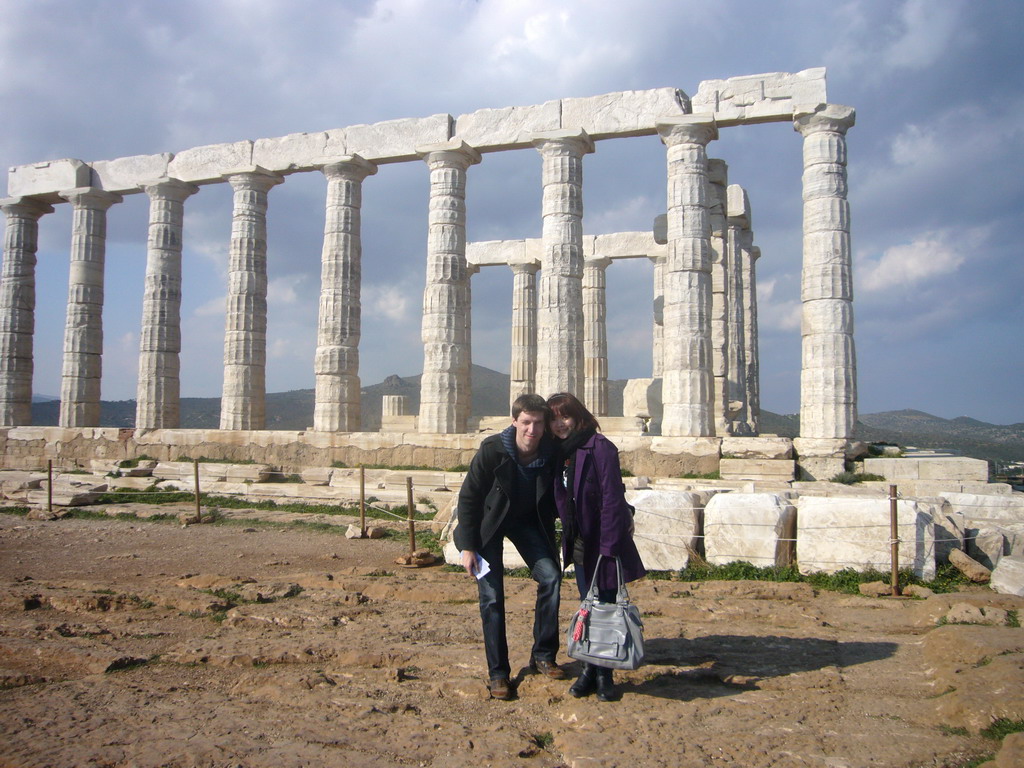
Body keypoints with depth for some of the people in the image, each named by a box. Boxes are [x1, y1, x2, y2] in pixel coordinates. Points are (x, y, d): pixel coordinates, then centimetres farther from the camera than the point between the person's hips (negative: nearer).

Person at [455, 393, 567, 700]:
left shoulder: (551, 453, -18)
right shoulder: (492, 450, -26)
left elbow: (552, 499, -3)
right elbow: (468, 497, -17)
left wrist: (549, 541, -3)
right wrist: (468, 547, -18)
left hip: (527, 521, 3)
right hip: (488, 523, -3)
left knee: (550, 576, -11)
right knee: (491, 596, -6)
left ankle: (543, 656, 5)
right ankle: (498, 672, 7)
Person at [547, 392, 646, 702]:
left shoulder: (600, 447, -16)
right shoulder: (559, 452, 6)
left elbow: (613, 499, -20)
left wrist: (609, 544, -22)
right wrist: (568, 537, 9)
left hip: (604, 542, -6)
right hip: (579, 543, 6)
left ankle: (604, 674, 15)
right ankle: (589, 670, 22)